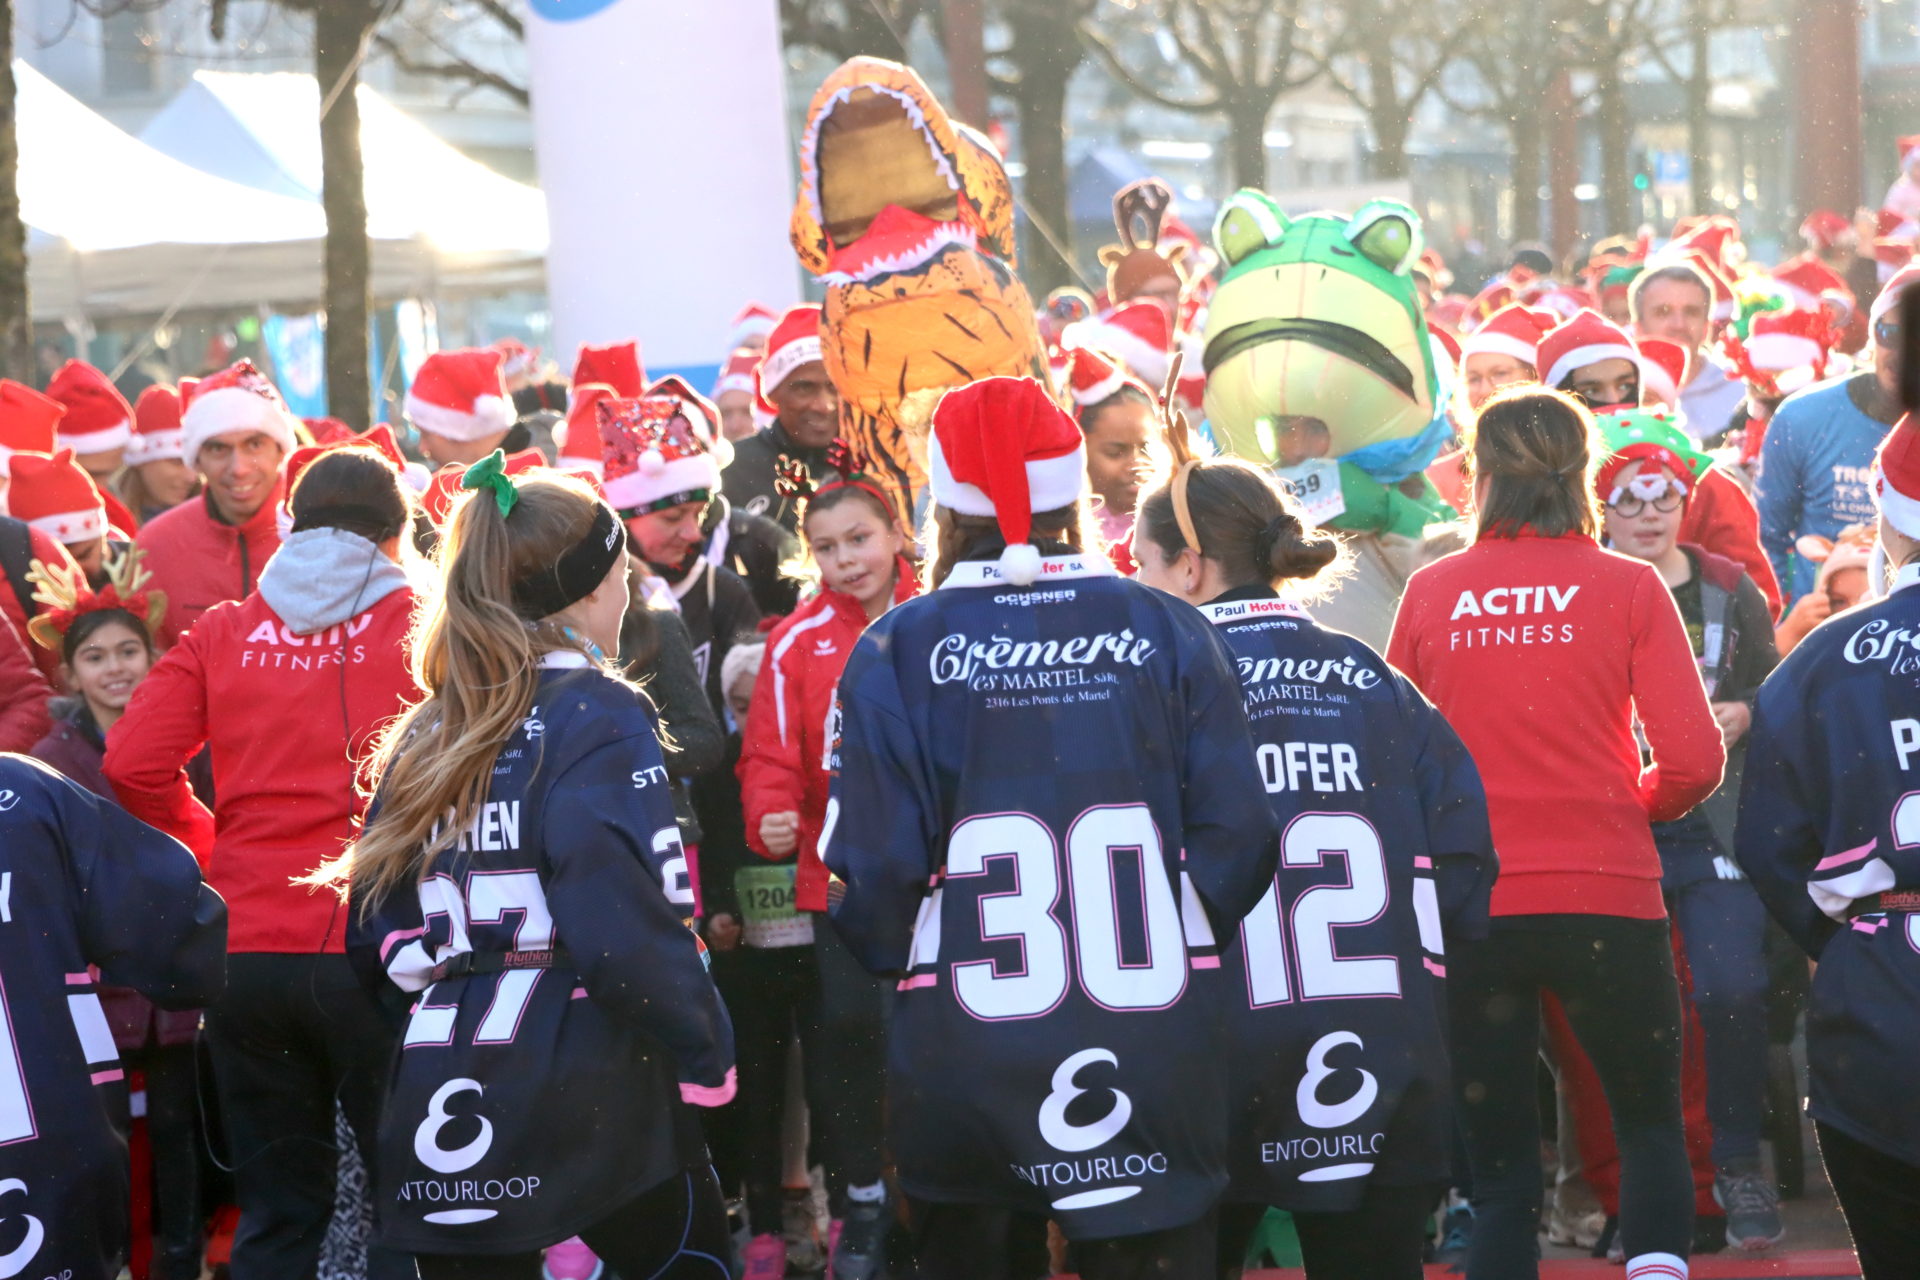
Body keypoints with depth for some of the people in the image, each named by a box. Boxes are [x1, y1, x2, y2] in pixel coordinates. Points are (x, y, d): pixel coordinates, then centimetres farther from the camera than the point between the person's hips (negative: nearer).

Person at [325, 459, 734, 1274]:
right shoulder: (598, 717, -8)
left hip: (443, 1112, 5)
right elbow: (631, 924, -17)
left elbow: (376, 938, 11)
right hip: (589, 1098, -5)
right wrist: (707, 1053, -7)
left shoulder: (426, 733, 11)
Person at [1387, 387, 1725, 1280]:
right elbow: (1694, 761, -6)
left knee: (1498, 1163, 10)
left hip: (1469, 905, 1)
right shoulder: (1628, 588, -2)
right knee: (1651, 1123, 16)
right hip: (1606, 897, -1)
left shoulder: (1430, 594, 2)